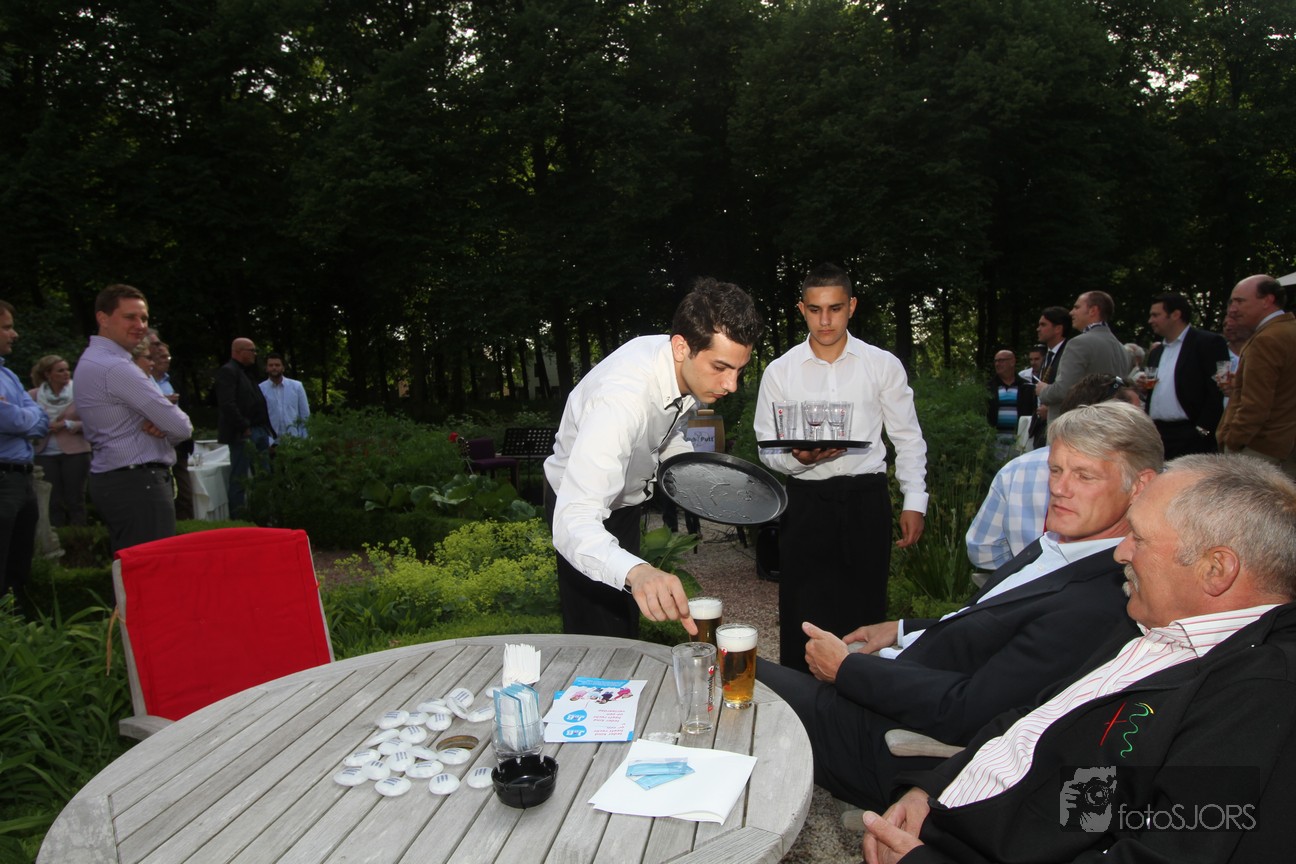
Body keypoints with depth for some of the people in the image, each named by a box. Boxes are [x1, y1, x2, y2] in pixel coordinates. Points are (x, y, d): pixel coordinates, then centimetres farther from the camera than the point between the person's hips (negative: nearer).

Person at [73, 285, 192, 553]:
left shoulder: (95, 361, 16)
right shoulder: (115, 367, -17)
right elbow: (181, 428, -18)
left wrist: (159, 426, -5)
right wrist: (166, 428, 5)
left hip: (115, 480, 11)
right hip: (137, 483, -11)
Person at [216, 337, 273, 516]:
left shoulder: (246, 373, 20)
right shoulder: (228, 371, -9)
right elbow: (227, 404, -20)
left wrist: (266, 428, 10)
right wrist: (244, 428, -20)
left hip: (259, 431, 9)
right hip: (242, 433, -9)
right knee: (239, 478, -3)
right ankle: (237, 518, 2)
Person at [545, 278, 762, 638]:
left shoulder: (689, 367, -18)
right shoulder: (622, 398, -43)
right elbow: (573, 524, -51)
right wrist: (636, 572, -68)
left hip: (625, 495, 7)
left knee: (627, 623, 22)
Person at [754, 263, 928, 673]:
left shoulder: (883, 365, 4)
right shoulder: (780, 371, 3)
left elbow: (909, 438, 8)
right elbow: (768, 449, 4)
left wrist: (915, 501, 2)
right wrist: (798, 458, -18)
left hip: (867, 500, 0)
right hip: (807, 500, 0)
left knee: (866, 612, 7)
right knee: (803, 619, 4)